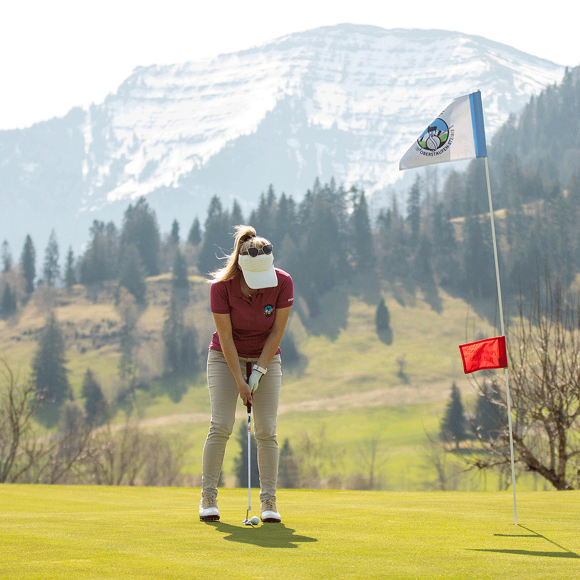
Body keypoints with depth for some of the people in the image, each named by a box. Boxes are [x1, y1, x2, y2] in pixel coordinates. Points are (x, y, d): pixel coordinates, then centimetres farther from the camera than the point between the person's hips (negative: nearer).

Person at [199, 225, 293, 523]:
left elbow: (277, 332, -11)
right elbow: (225, 337, -17)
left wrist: (258, 372, -13)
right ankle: (208, 498, -3)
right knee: (221, 425, -11)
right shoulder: (221, 286, -23)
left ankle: (269, 501, -1)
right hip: (226, 356, -1)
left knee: (266, 430, -6)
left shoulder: (283, 282, -20)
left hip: (266, 358, 1)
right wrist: (239, 381, -17)